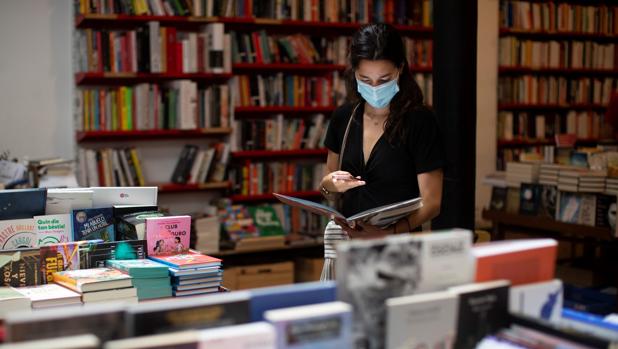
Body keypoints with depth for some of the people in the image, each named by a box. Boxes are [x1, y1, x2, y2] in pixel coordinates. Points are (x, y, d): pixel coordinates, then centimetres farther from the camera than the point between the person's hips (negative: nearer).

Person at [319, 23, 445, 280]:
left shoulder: (419, 122, -7)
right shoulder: (343, 117, 7)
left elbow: (431, 204, -7)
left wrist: (389, 232, -23)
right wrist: (329, 184, -6)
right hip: (343, 238, 3)